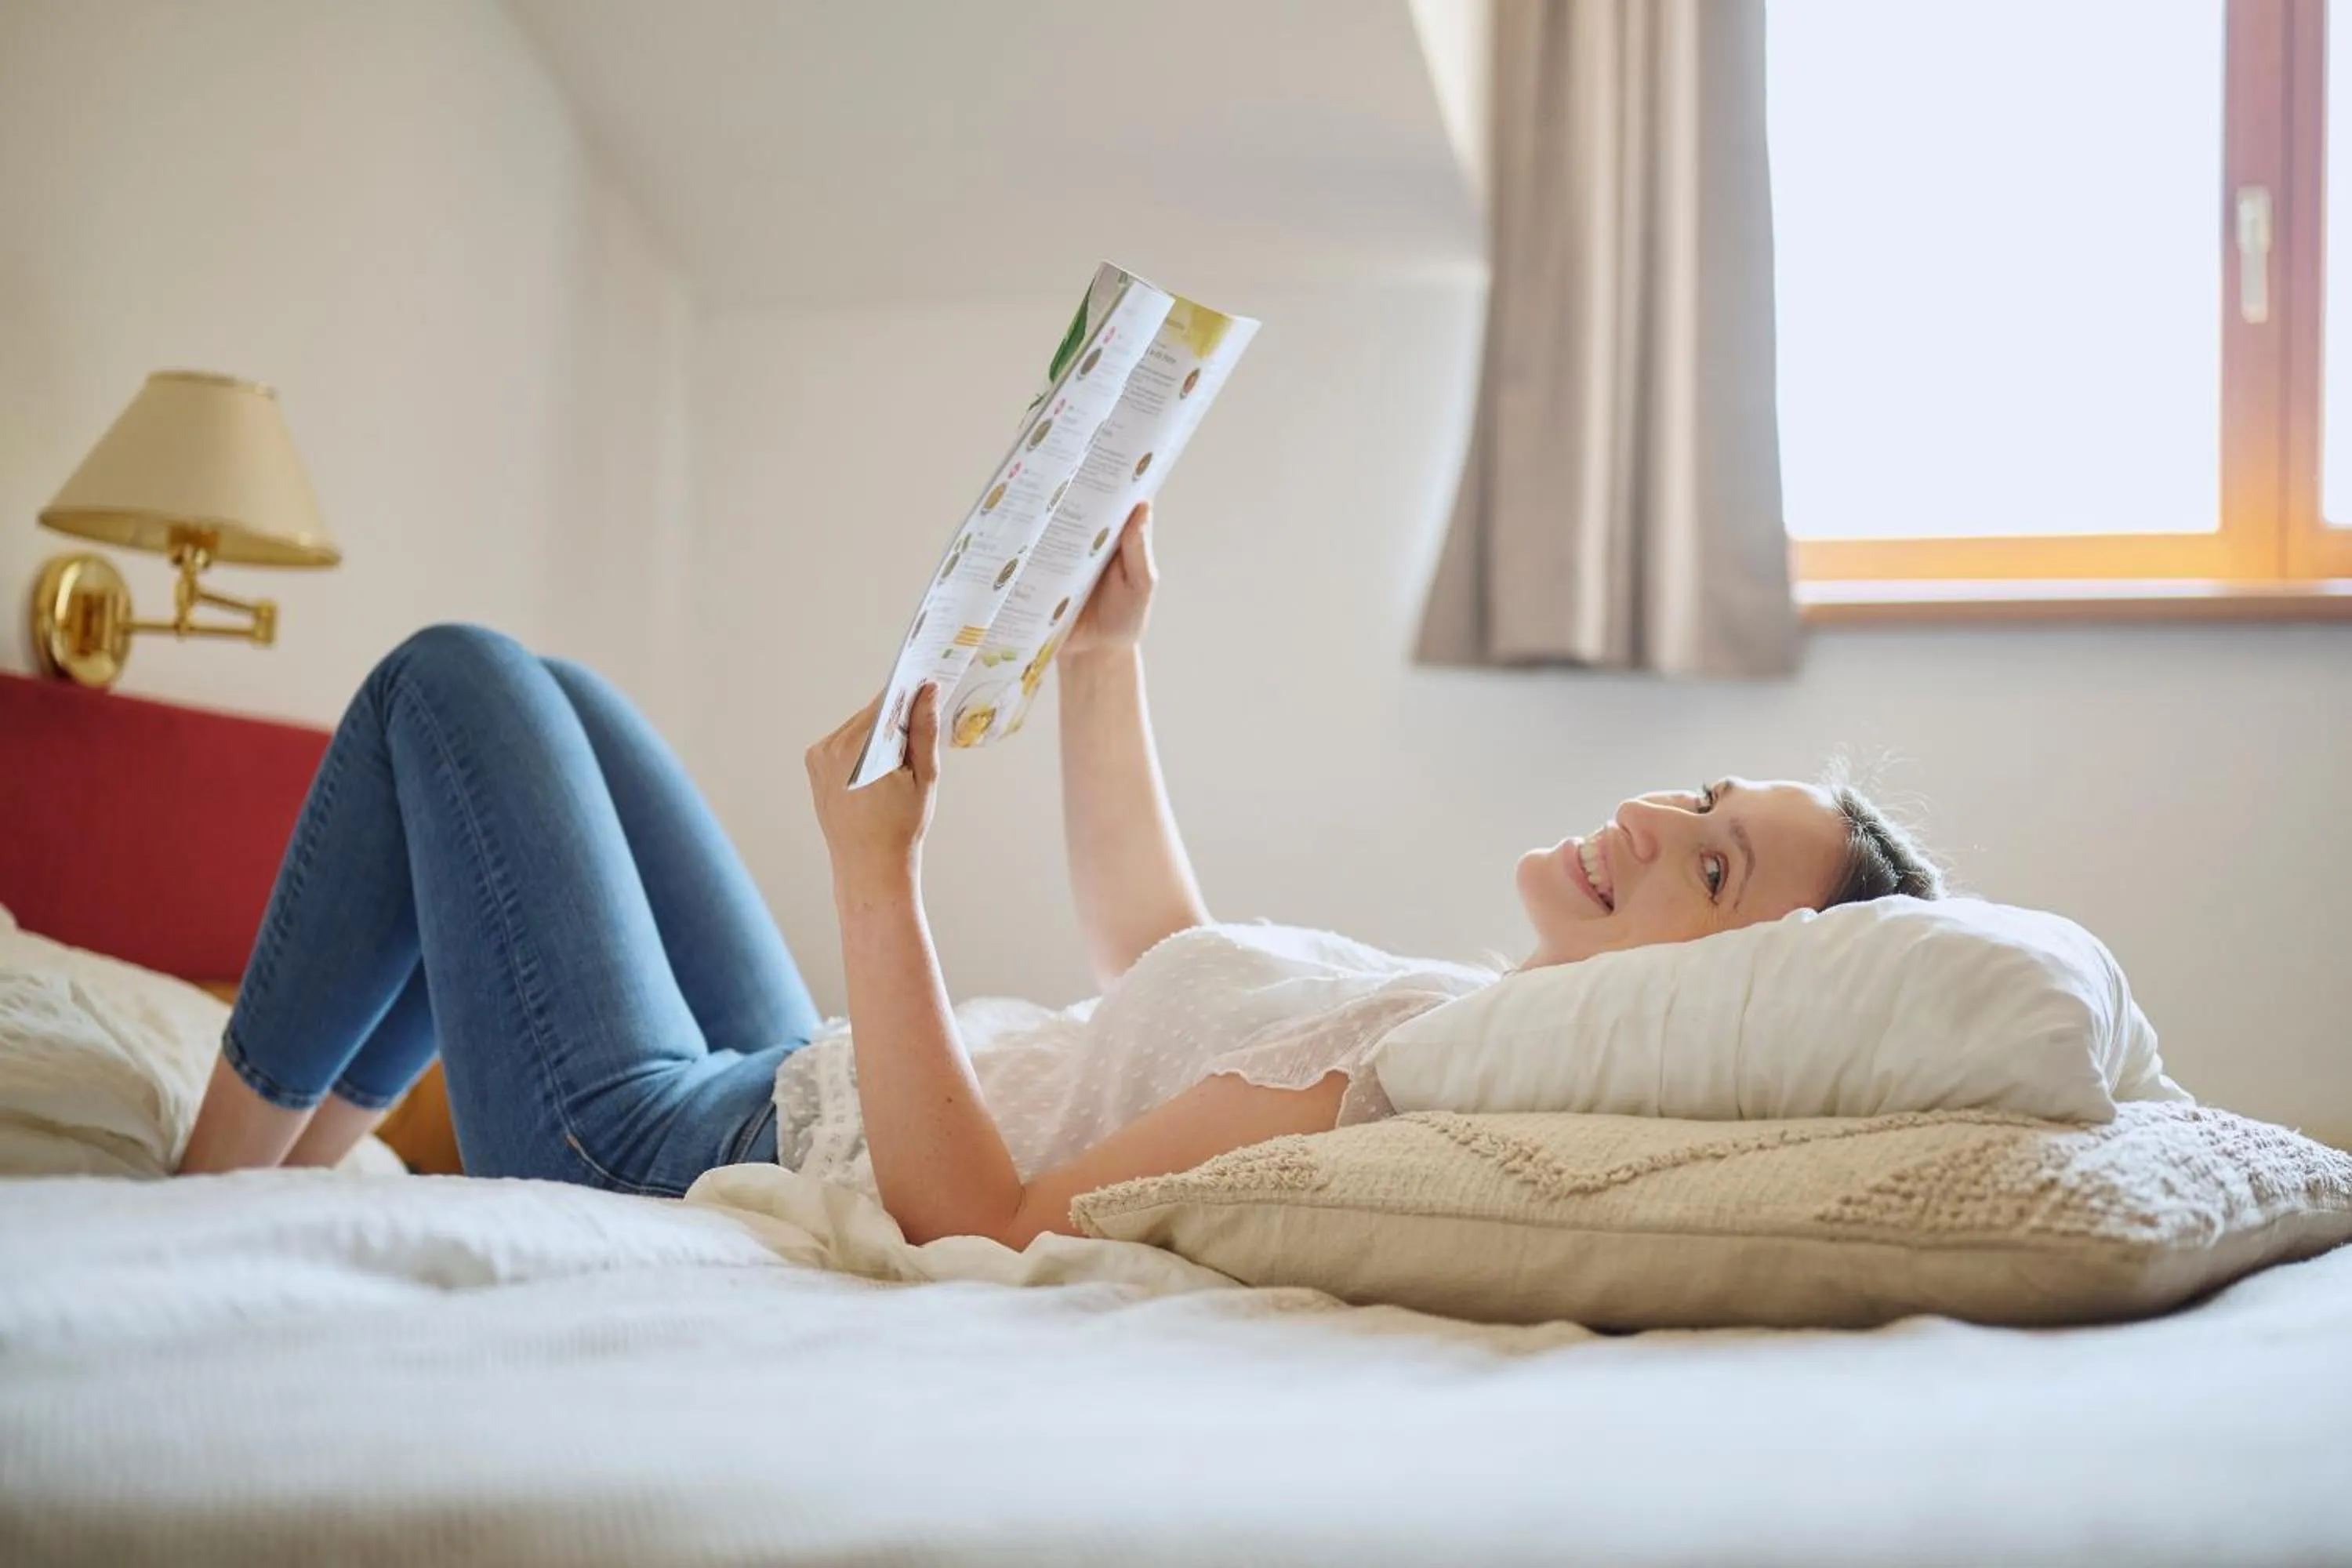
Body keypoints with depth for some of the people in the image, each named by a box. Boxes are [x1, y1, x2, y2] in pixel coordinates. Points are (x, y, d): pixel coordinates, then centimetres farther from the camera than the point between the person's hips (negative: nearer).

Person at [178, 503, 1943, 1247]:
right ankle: (286, 1175, 29)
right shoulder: (1476, 1013, -2)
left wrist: (878, 867, -29)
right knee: (537, 696, 24)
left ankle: (208, 1198, 18)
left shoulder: (1412, 1060, -32)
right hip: (791, 1099, 9)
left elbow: (981, 1227, -33)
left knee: (457, 679, 3)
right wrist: (1107, 659, 12)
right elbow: (1157, 964, 14)